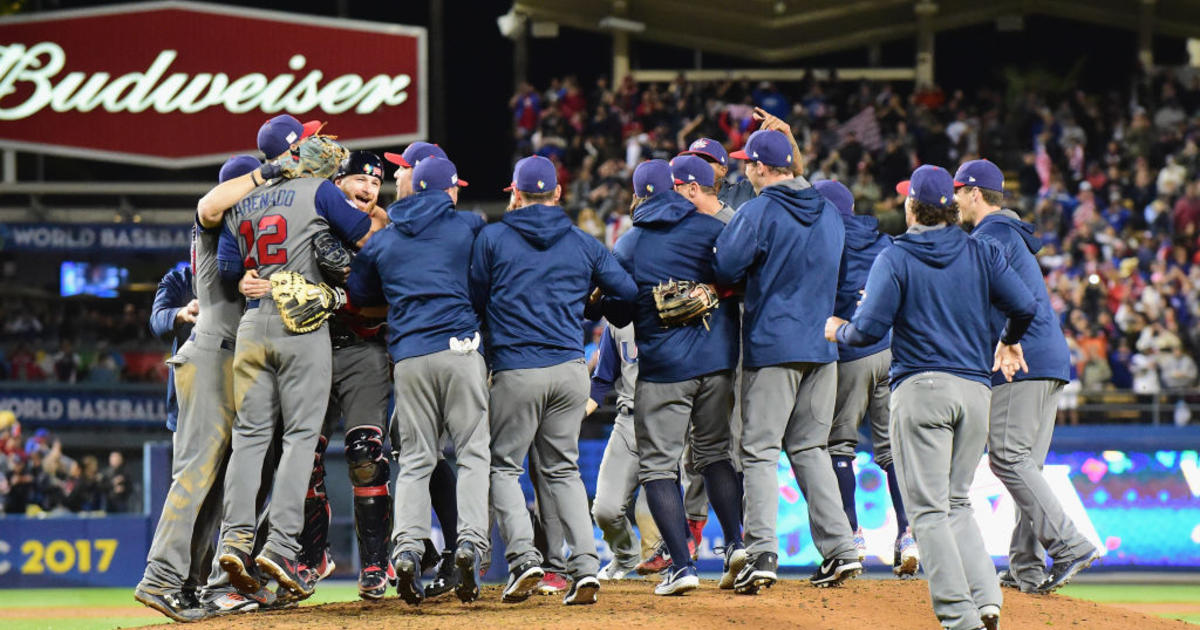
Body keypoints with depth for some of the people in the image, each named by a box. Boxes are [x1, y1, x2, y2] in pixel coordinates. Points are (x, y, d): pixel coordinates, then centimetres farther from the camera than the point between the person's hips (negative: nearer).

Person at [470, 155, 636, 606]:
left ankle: (522, 556, -11)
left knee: (503, 465, 8)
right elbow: (630, 291, 9)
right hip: (571, 369, 3)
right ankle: (585, 564, 0)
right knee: (563, 469, 14)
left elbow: (474, 301, 5)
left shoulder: (492, 239, 1)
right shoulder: (583, 245, 9)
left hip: (516, 370, -3)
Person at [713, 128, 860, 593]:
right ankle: (840, 549, 5)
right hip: (823, 345, 6)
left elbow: (724, 269, -15)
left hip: (772, 345, -6)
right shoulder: (829, 213, 11)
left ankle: (762, 554, -13)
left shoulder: (758, 212, -11)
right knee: (810, 448, 13)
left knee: (760, 451, -4)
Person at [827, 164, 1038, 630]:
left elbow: (869, 329, -10)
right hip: (977, 389, 5)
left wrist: (837, 331, 12)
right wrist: (1009, 343, 23)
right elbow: (1025, 307, 1)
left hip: (921, 387, -5)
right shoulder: (982, 253, 9)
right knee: (957, 503, 16)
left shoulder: (895, 258, -2)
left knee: (928, 509, -3)